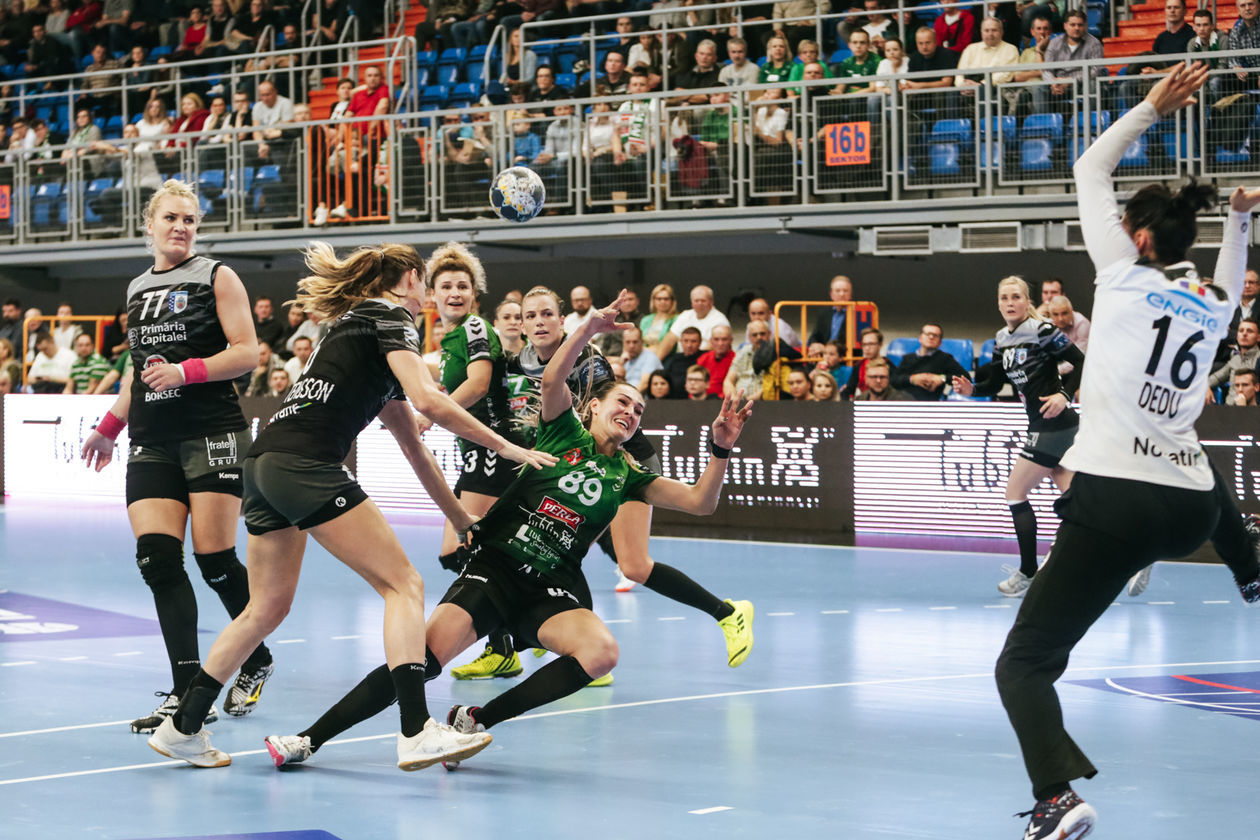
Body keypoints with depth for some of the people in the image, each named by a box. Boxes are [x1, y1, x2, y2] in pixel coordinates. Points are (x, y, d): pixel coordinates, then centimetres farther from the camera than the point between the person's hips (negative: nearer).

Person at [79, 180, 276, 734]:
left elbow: (247, 352, -5)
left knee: (215, 561, -8)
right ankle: (188, 694, -12)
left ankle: (256, 660, 18)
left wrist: (186, 371, -18)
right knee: (157, 559, -10)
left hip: (213, 433, -5)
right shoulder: (137, 289, 19)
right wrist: (109, 427, 29)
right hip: (152, 440, 5)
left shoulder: (216, 277, 2)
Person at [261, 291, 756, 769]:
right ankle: (309, 739, -16)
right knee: (425, 655, -22)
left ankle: (474, 720, -18)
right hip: (496, 565, -3)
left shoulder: (627, 476, 16)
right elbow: (552, 380, -10)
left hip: (552, 588, 3)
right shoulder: (565, 432, 9)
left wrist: (721, 449, -4)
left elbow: (700, 502, 9)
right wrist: (589, 329, -20)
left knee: (600, 652, -29)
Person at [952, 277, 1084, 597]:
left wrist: (1064, 394, -23)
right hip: (1042, 427, 9)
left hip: (1054, 424, -9)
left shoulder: (1043, 331, -13)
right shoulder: (1002, 339, 11)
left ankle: (1028, 572, 5)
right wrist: (971, 389, -3)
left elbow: (1082, 363, -12)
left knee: (1015, 492, -4)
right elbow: (994, 384, 16)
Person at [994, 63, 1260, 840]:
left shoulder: (1125, 276, 0)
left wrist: (1152, 110, 18)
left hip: (1114, 500, -6)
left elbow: (1090, 170, 12)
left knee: (1024, 662, -6)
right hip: (1189, 509, 6)